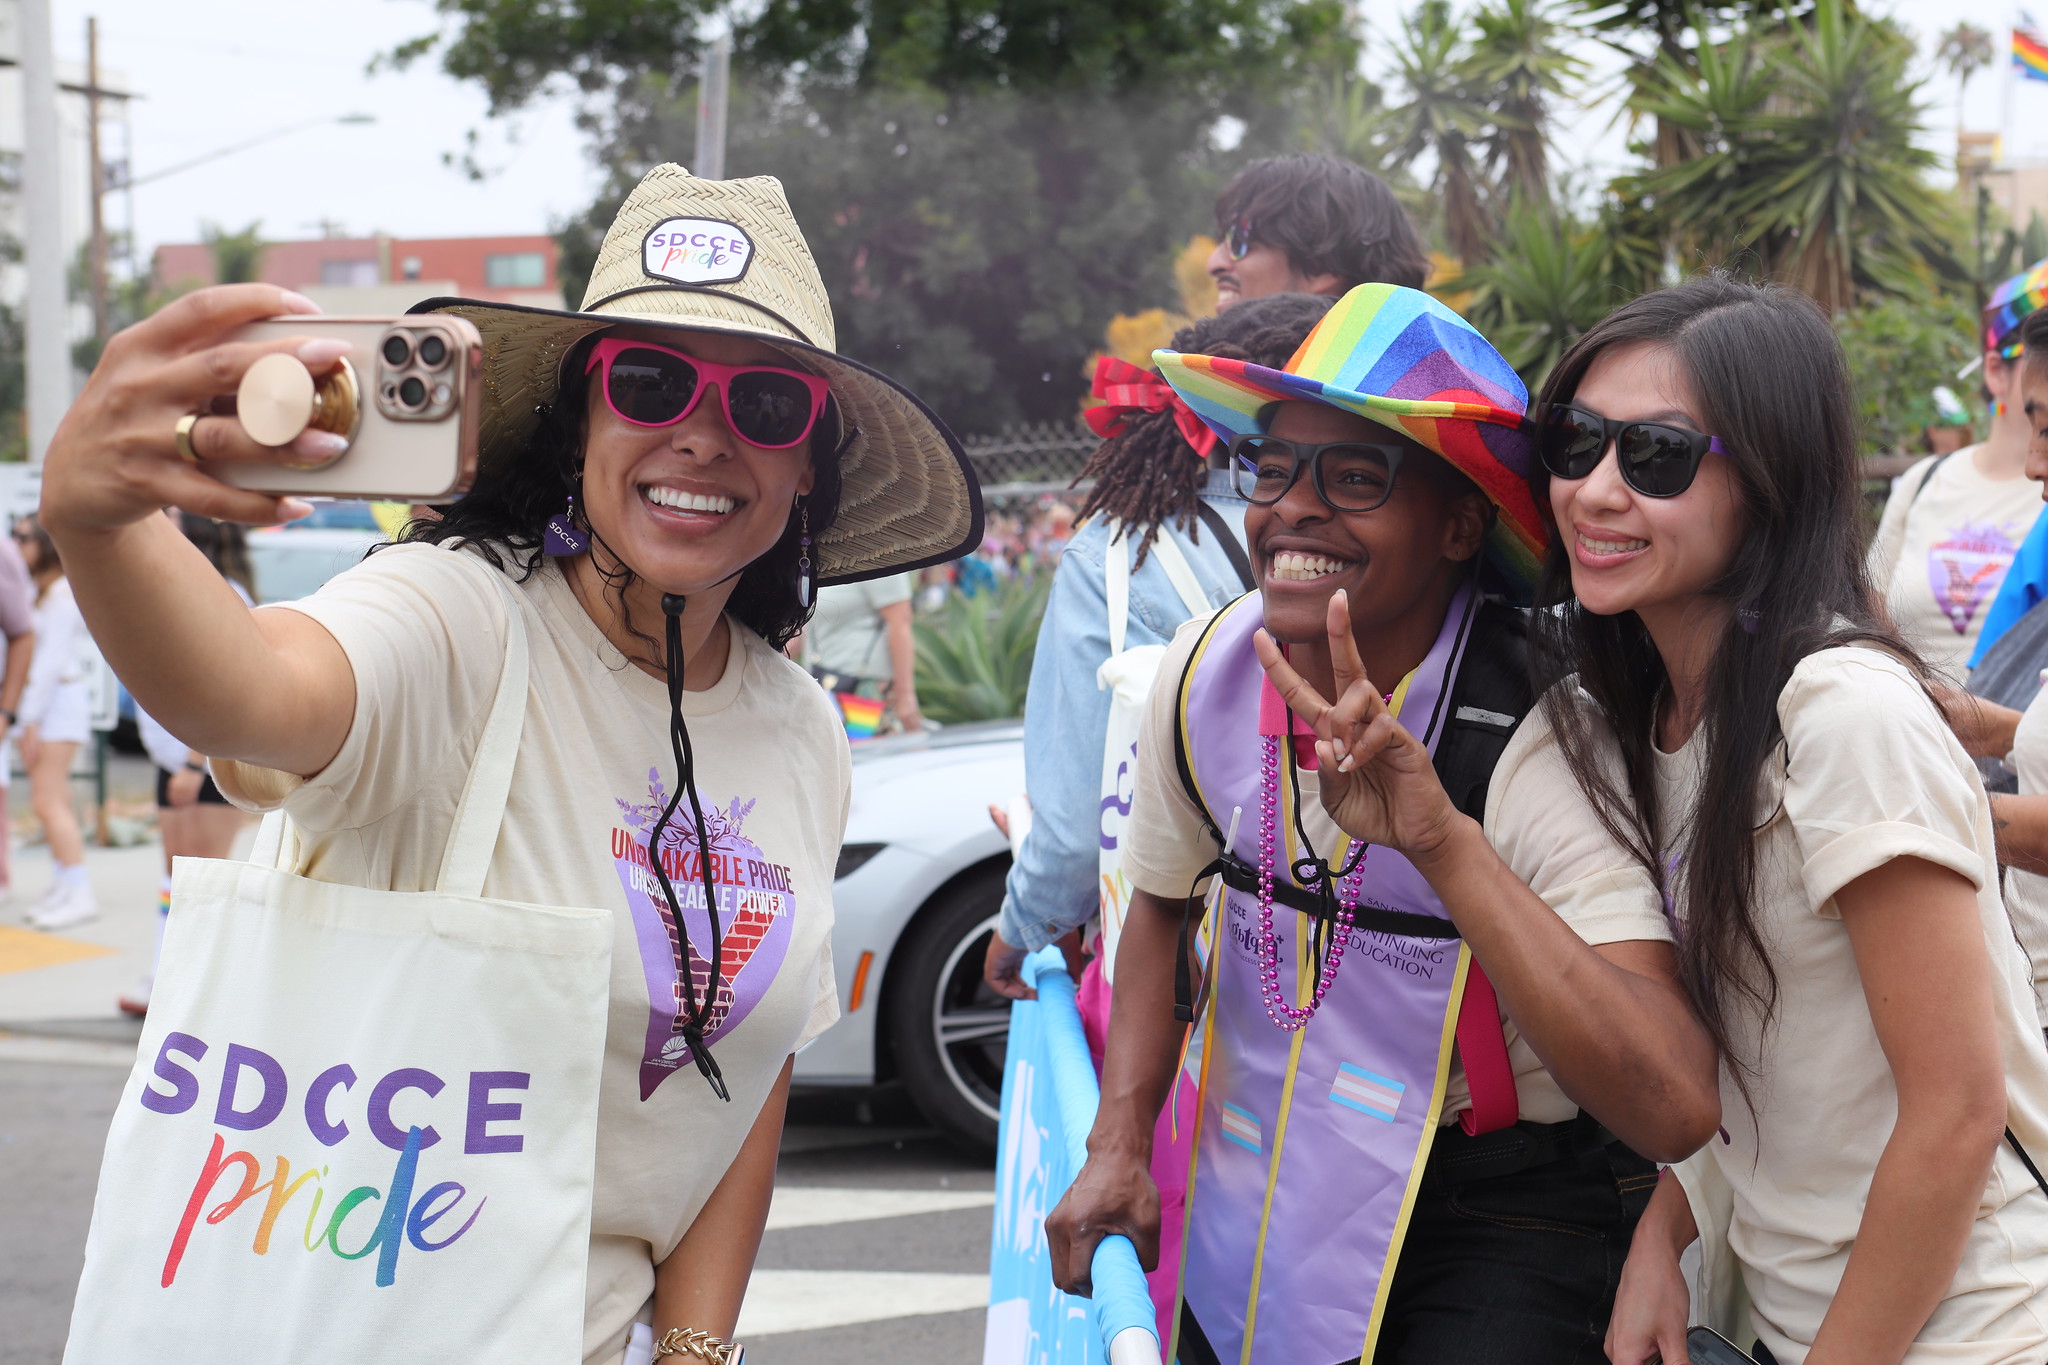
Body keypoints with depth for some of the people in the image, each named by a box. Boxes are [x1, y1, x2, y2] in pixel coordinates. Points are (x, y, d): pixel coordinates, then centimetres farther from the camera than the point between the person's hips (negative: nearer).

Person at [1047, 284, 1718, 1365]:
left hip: (1501, 1223, -5)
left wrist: (1441, 838, -43)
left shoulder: (1529, 745, -25)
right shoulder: (1205, 673, -8)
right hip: (1263, 1195, 5)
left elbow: (1677, 1113, -36)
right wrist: (1118, 1146, 0)